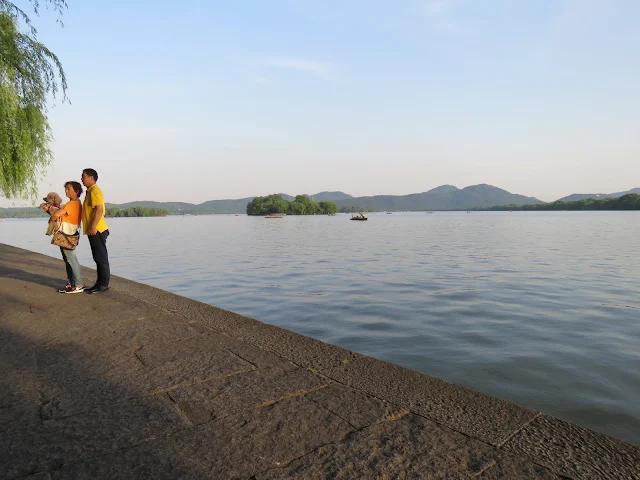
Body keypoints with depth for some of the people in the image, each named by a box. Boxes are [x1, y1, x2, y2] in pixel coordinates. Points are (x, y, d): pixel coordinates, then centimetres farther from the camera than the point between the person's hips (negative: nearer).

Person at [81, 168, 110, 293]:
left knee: (101, 258, -6)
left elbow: (99, 209, -23)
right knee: (98, 258, 13)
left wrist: (93, 226, -26)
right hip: (94, 231, 10)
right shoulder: (90, 191, 21)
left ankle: (103, 284, -1)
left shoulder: (95, 191, -12)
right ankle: (100, 283, 19)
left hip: (97, 230, -10)